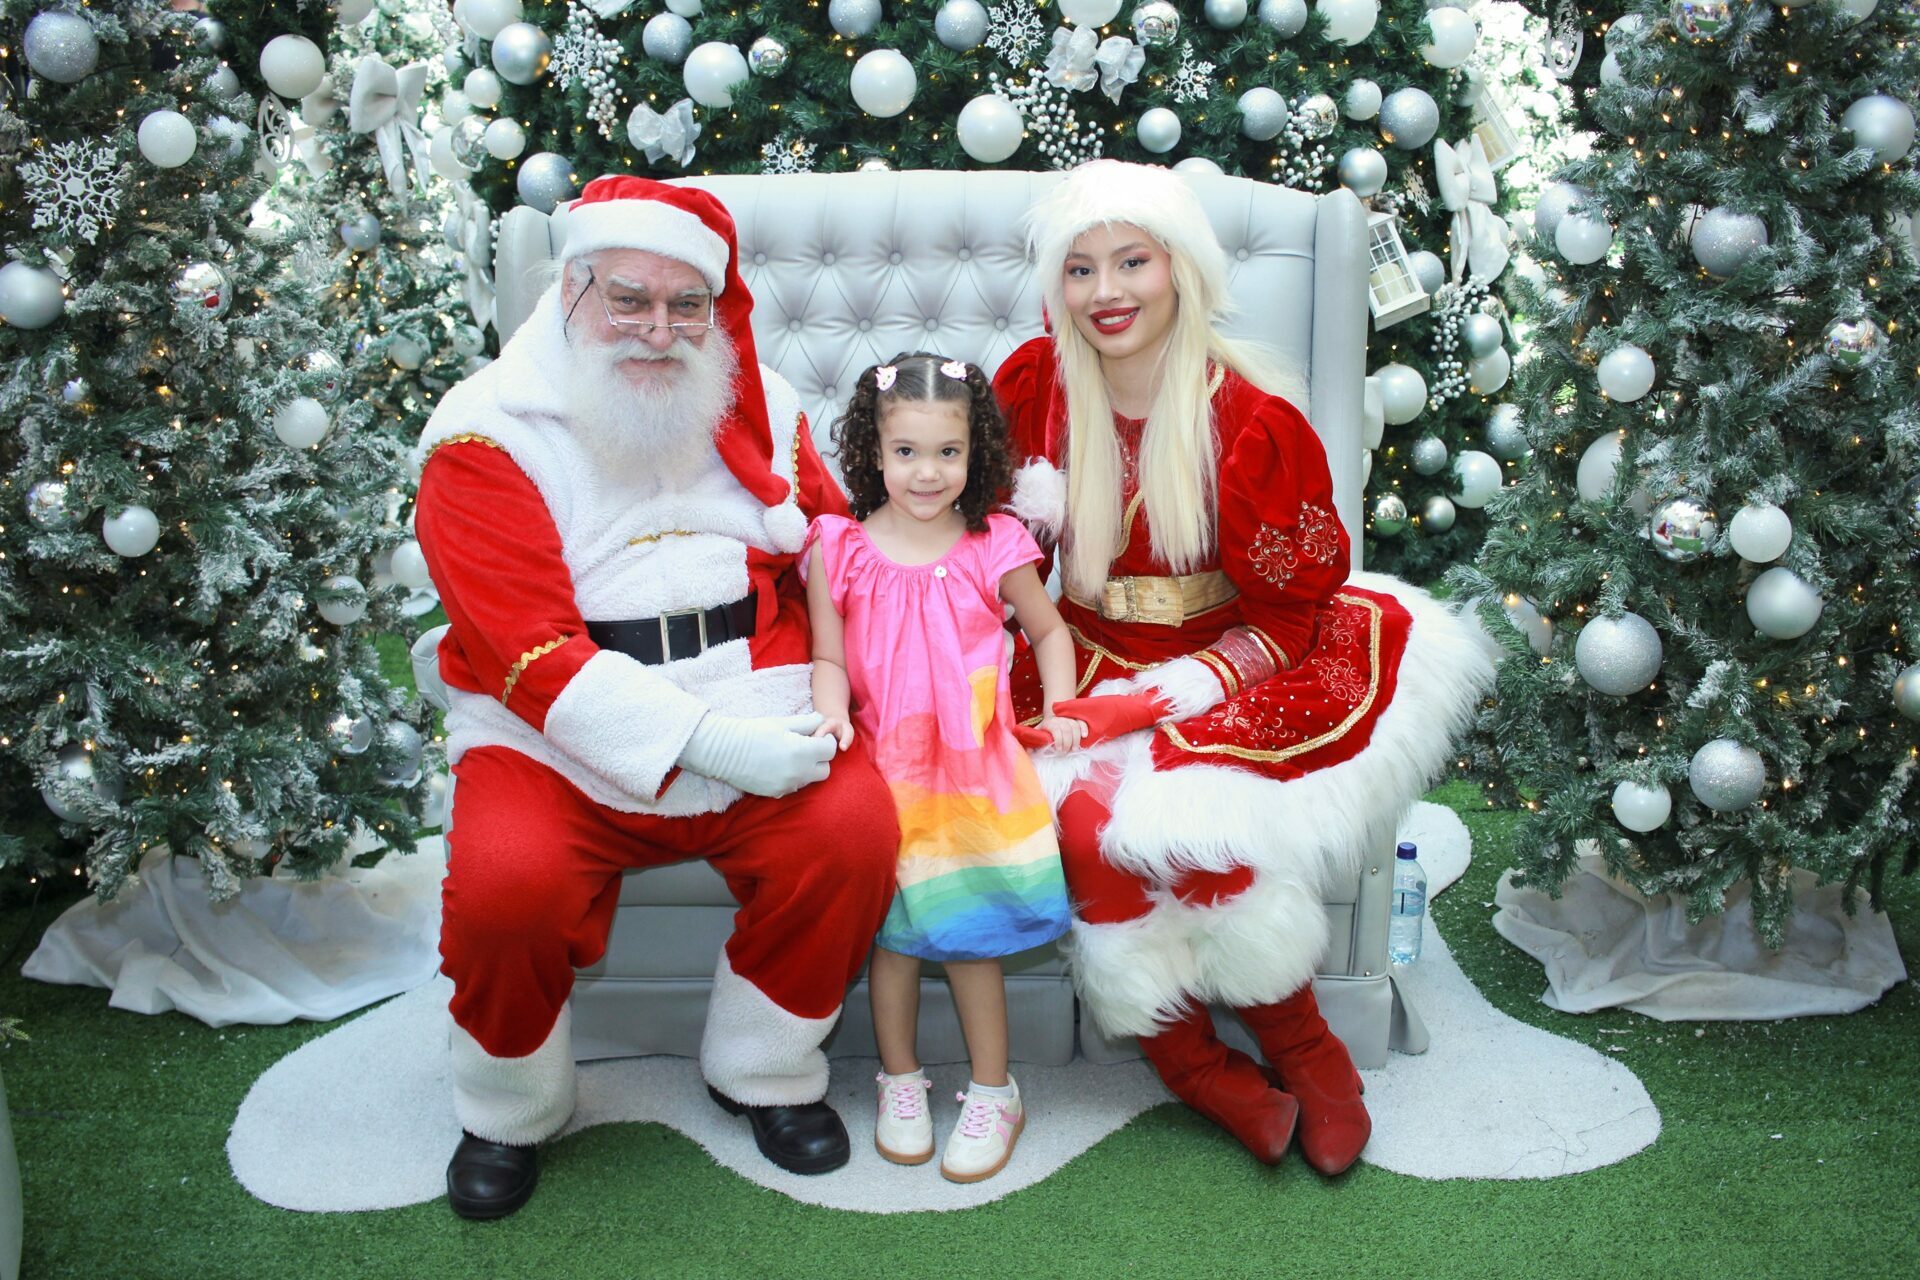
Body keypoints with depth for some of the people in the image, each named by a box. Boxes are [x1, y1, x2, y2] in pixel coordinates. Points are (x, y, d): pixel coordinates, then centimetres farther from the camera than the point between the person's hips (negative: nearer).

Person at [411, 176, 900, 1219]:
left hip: (752, 724, 3)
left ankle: (761, 1072, 5)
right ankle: (507, 1114, 5)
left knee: (855, 829, -23)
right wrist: (700, 740, -24)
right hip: (557, 743, -2)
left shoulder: (760, 407, 9)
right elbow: (533, 655, -15)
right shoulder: (490, 433, -6)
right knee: (505, 880, -30)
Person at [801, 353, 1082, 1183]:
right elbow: (829, 658, 2)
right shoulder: (838, 550, -3)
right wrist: (832, 715, -17)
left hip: (974, 768, -1)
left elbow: (1048, 628, 11)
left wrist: (1060, 710, -1)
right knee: (890, 927, 6)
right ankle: (899, 1082, 26)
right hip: (880, 768, 1)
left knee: (968, 930, 1)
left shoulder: (993, 549, -4)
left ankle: (992, 1093, 18)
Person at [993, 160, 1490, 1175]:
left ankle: (1299, 1045, -5)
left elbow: (1285, 612, -6)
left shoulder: (1254, 421, -9)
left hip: (1230, 666, -2)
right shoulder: (1035, 387, 0)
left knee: (1180, 813, -30)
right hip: (1090, 660, 3)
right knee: (1089, 811, -28)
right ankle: (1197, 1063, -9)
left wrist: (1171, 695, -19)